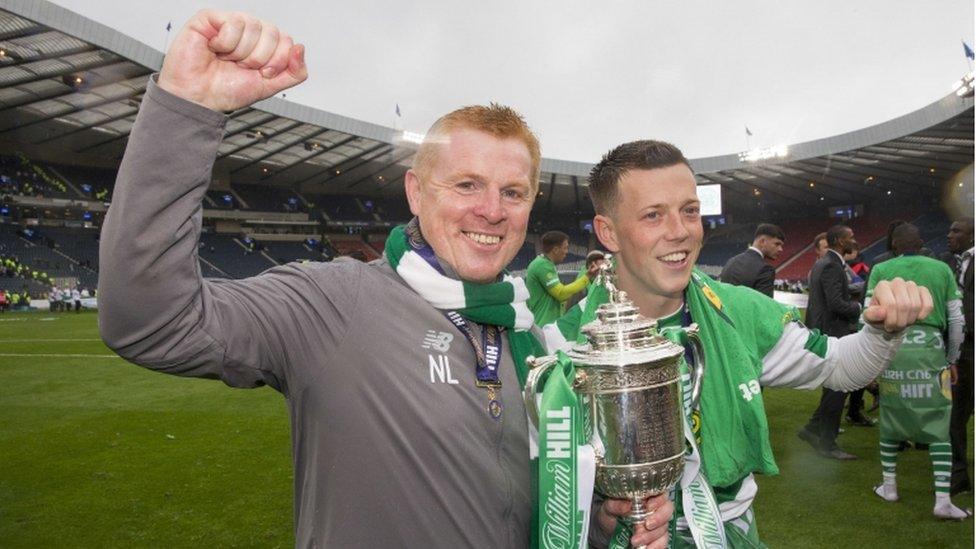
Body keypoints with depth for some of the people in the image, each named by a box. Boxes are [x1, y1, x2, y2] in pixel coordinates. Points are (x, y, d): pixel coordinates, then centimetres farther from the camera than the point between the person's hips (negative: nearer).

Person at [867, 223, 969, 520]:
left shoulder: (881, 270, 5)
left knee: (891, 419, 13)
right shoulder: (942, 269, 8)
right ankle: (942, 500, 4)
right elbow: (956, 320, 8)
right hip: (931, 348, 0)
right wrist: (952, 359, 20)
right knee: (938, 426, 7)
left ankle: (888, 486, 22)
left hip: (891, 348, 0)